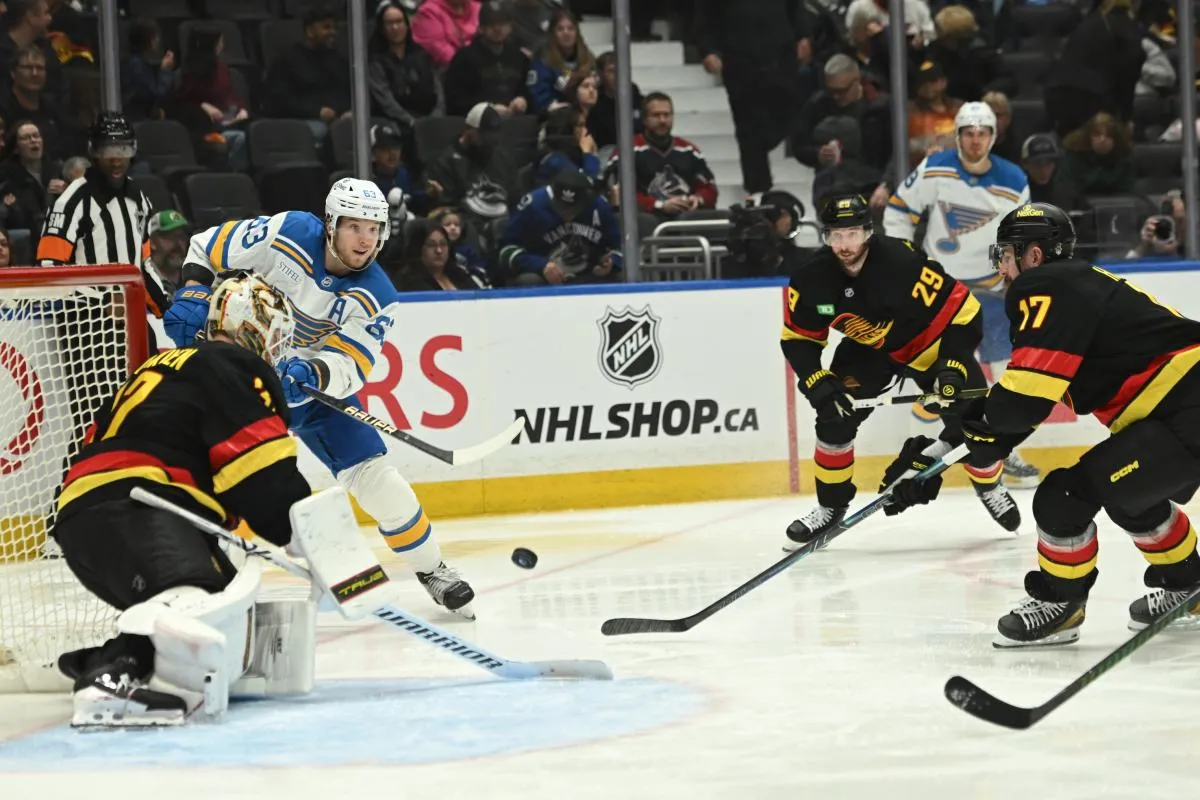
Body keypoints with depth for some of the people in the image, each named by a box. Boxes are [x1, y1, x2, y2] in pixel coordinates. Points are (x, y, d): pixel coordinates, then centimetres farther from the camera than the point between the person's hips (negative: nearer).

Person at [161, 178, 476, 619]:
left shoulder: (376, 298, -15)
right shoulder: (286, 234, -20)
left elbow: (349, 366, -24)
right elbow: (210, 245, -8)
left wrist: (312, 376, -44)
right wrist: (192, 293, -23)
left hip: (317, 384, 1)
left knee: (373, 474, -5)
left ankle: (431, 570, 13)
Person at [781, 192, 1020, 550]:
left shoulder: (904, 262, -35)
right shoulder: (811, 279, -22)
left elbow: (962, 310, -27)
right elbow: (798, 340, -9)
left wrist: (954, 364, -33)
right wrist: (819, 384, -22)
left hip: (929, 341, -3)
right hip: (867, 349, 3)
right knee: (834, 419, -13)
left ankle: (989, 486, 20)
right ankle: (831, 506, 6)